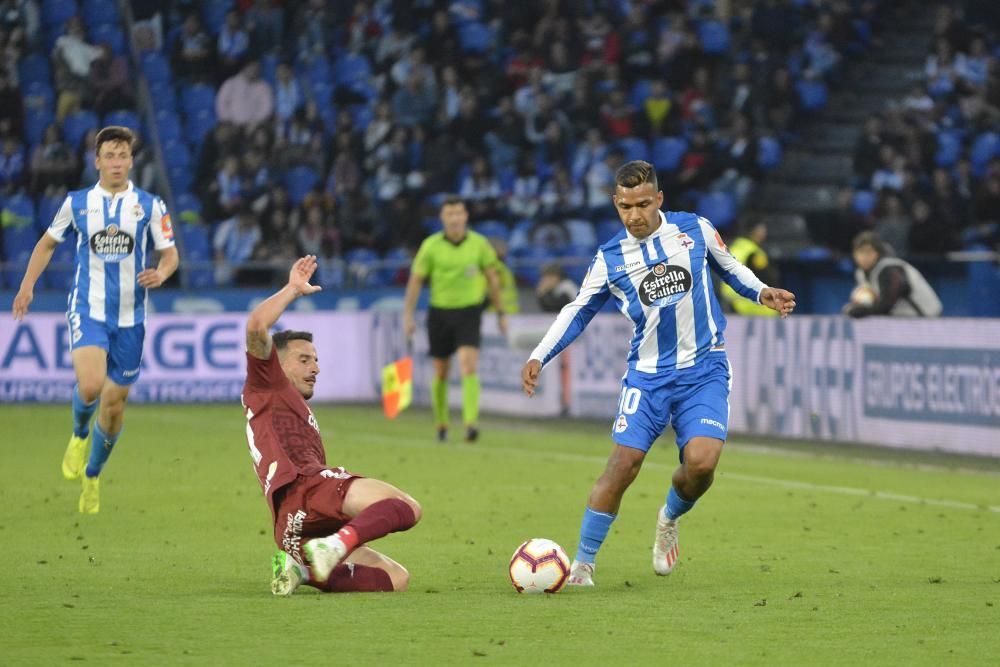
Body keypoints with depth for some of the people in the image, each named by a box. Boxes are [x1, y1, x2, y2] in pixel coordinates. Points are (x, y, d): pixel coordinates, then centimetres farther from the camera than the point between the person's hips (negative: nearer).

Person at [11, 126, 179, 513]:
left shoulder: (150, 205, 1)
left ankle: (92, 476, 29)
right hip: (87, 310, -1)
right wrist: (27, 286, 7)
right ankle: (79, 434, 9)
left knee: (114, 403, 6)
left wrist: (161, 273, -16)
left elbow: (170, 252, 6)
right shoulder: (77, 203, 2)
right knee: (90, 385, -25)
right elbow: (47, 243, 16)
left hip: (130, 317, 1)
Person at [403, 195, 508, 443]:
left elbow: (492, 278, 7)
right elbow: (415, 281, -1)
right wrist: (408, 315, -7)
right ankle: (441, 425, 28)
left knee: (468, 367, -19)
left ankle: (471, 423, -27)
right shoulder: (431, 246, -5)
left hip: (469, 313, -1)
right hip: (440, 312, 1)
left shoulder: (479, 244, -3)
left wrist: (501, 313, 8)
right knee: (441, 373, 10)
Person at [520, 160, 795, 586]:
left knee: (701, 461, -19)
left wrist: (762, 292, -1)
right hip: (647, 375, 0)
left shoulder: (695, 230, 0)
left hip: (704, 371, 0)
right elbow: (578, 311, 8)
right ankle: (583, 563, 1)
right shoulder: (609, 259, -1)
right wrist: (539, 358, -2)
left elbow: (730, 268, 17)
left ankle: (670, 518, 16)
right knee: (623, 464, -11)